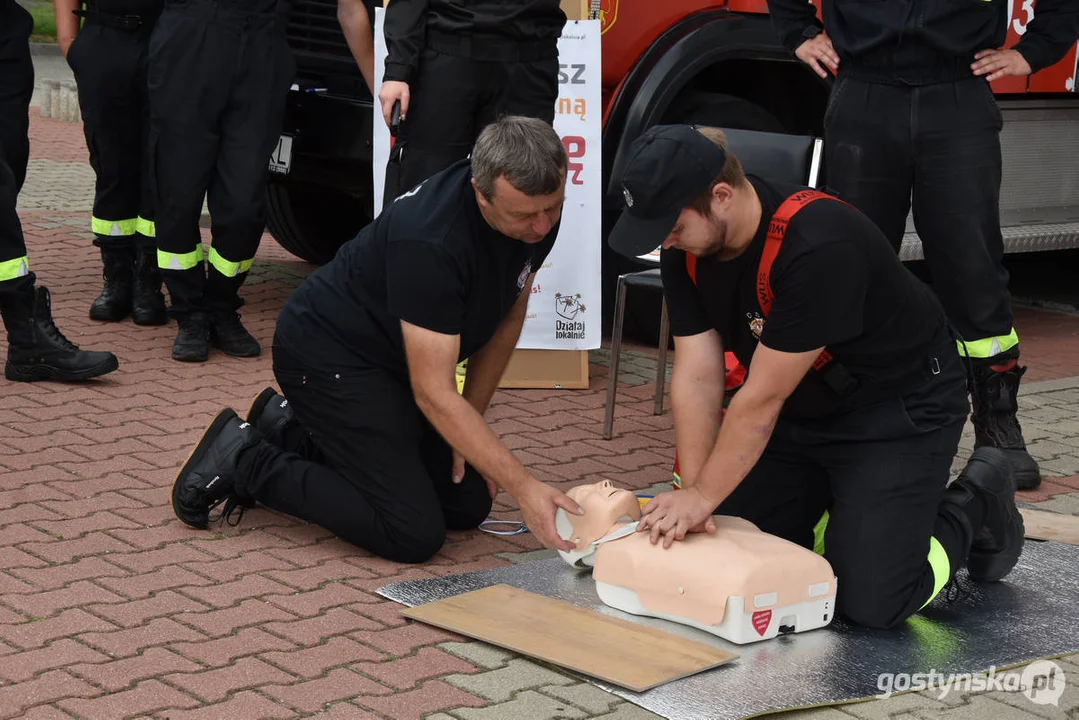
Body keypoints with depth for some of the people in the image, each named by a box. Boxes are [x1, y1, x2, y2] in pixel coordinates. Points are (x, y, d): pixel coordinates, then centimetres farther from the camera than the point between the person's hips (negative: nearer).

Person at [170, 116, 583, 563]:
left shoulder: (540, 212, -11)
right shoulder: (430, 240, -35)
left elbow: (507, 317, 6)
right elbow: (433, 394, -33)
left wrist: (470, 426, 2)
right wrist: (523, 488, -35)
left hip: (392, 358, 9)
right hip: (328, 353, -9)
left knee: (468, 502, 7)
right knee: (414, 533, -16)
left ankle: (293, 431, 18)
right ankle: (246, 460, -1)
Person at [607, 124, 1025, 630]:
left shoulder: (818, 246, -35)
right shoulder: (685, 249, -11)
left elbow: (762, 398, -29)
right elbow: (697, 379, -10)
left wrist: (702, 497, -21)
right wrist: (692, 495, -19)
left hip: (901, 408, -7)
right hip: (803, 411, 7)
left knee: (868, 600, -15)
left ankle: (974, 510, 11)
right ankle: (843, 518, 21)